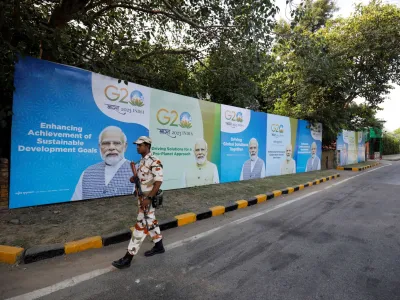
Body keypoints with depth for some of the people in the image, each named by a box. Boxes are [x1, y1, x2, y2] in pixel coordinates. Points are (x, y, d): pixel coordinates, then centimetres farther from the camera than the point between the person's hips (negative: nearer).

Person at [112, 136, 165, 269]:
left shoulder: (154, 161, -19)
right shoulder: (142, 161, 10)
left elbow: (158, 181, -24)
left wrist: (149, 198, -27)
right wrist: (134, 178, 0)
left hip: (149, 198, -9)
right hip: (142, 197, 9)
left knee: (141, 226, -4)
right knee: (150, 222, 18)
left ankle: (128, 258, 3)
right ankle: (159, 246, 33)